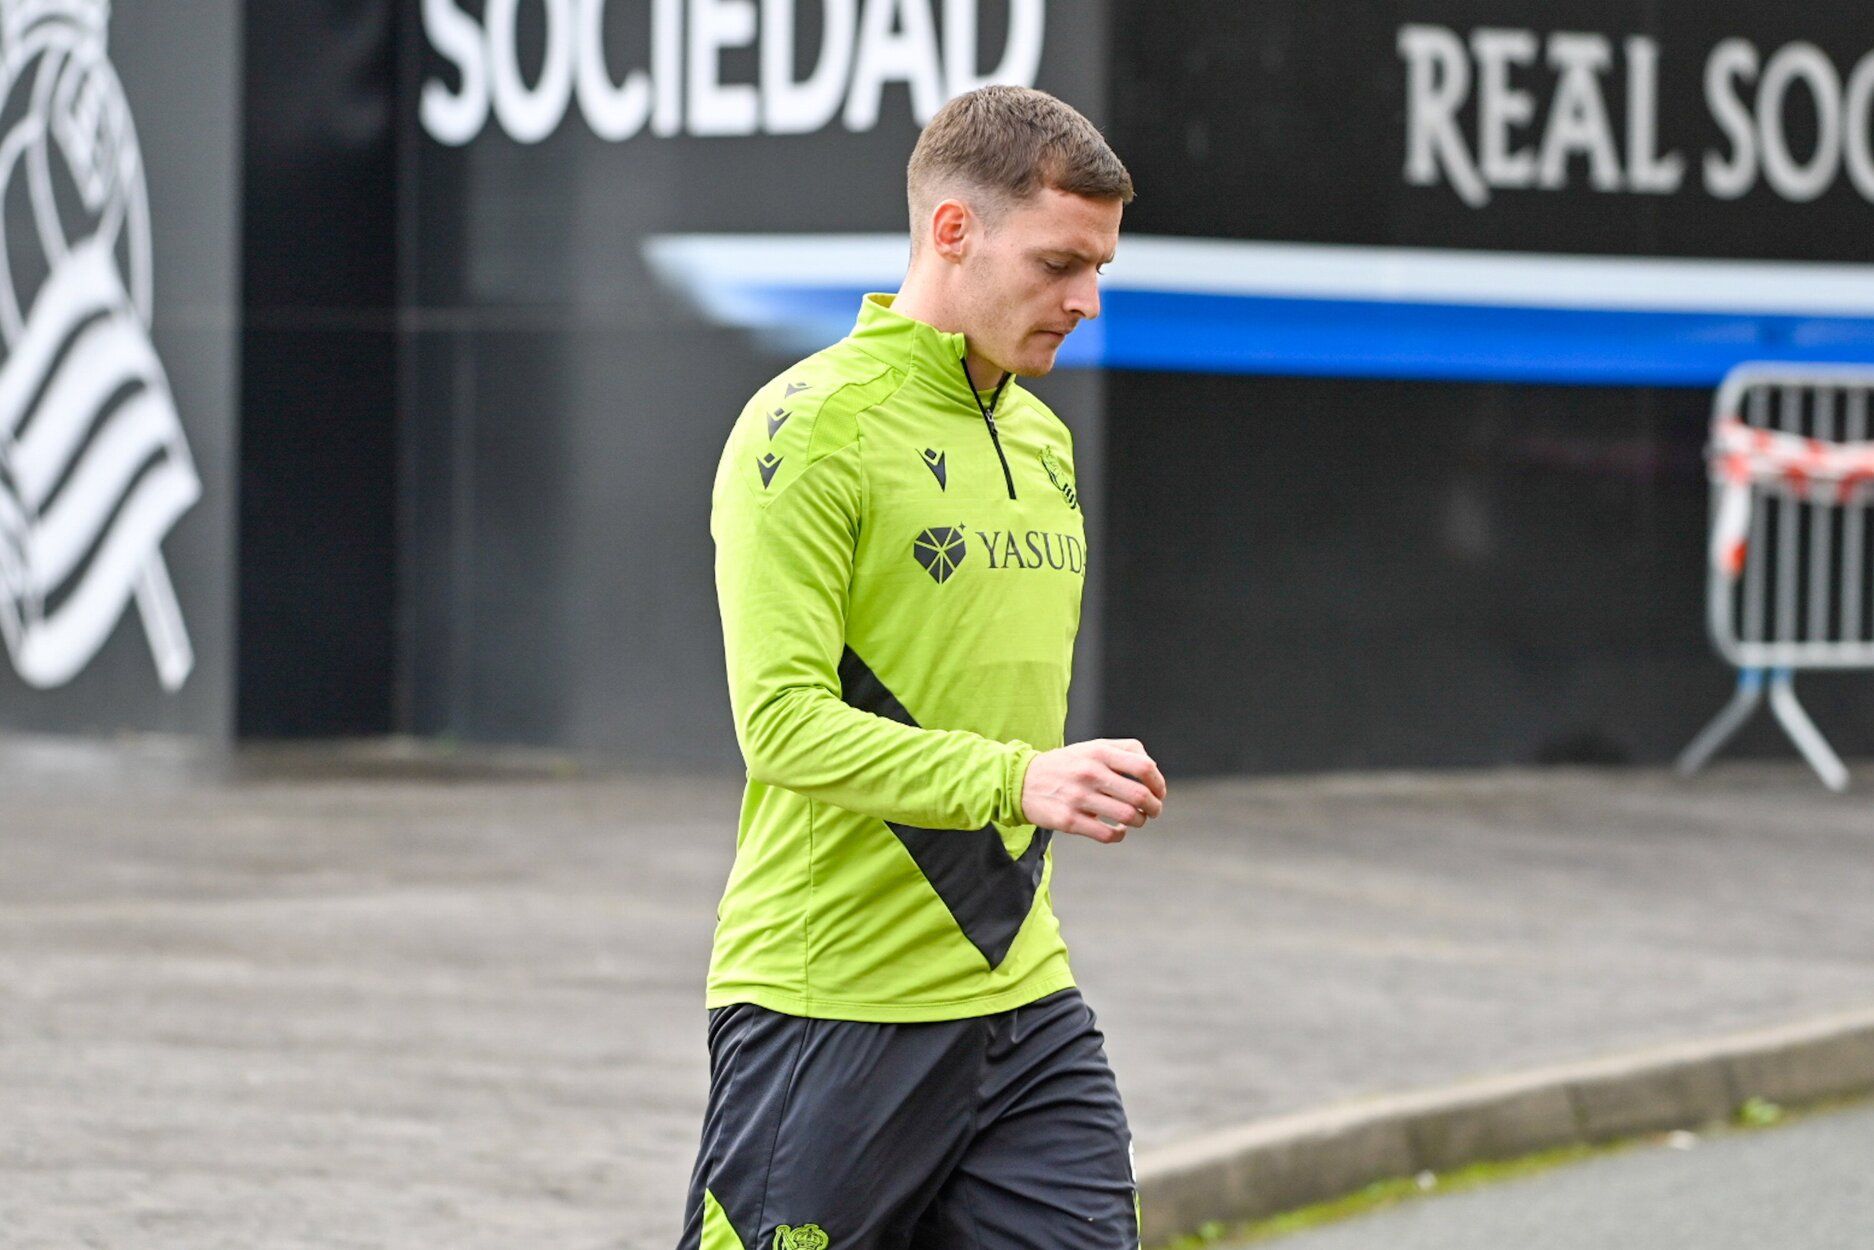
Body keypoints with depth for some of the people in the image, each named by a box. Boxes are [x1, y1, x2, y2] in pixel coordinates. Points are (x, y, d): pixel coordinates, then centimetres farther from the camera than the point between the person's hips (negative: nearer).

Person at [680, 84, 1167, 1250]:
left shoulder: (1043, 438, 15)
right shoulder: (812, 426, -11)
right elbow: (781, 718, -20)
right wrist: (1018, 780, -30)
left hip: (1024, 1001, 7)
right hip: (830, 1010, -7)